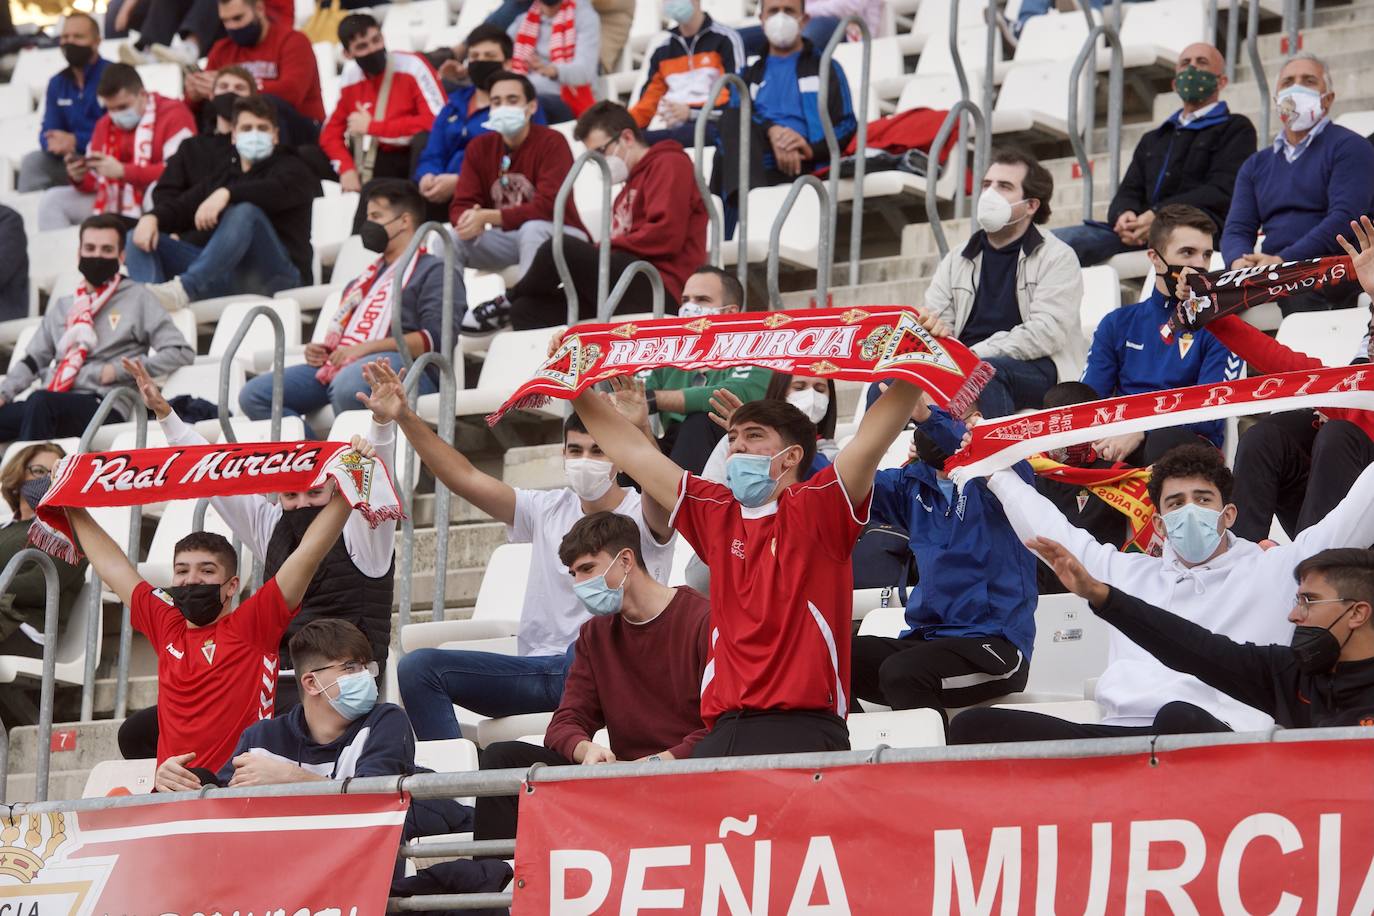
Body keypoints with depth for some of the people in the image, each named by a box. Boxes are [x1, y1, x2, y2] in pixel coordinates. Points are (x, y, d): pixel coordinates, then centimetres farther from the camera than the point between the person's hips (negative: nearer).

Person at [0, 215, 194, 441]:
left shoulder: (137, 298, 11)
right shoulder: (62, 307, 28)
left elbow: (182, 353, 3)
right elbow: (33, 361, 28)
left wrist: (119, 370, -4)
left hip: (102, 405, -5)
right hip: (54, 400, 5)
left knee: (40, 402, -37)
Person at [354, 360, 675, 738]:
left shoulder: (643, 516, 1)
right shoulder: (548, 510, 16)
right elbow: (464, 478, 9)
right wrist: (404, 418, -4)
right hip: (540, 671, 5)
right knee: (418, 666, -13)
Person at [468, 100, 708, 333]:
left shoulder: (668, 164, 2)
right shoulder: (632, 183, 31)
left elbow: (665, 235, -13)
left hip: (660, 289, -10)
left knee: (560, 249, -24)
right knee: (526, 310, -4)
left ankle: (506, 301, 4)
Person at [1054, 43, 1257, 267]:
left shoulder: (1235, 129, 15)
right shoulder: (1153, 140, 36)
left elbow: (1222, 192, -1)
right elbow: (1128, 193, 22)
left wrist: (1158, 215, -16)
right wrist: (1124, 214, -6)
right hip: (1140, 233, 5)